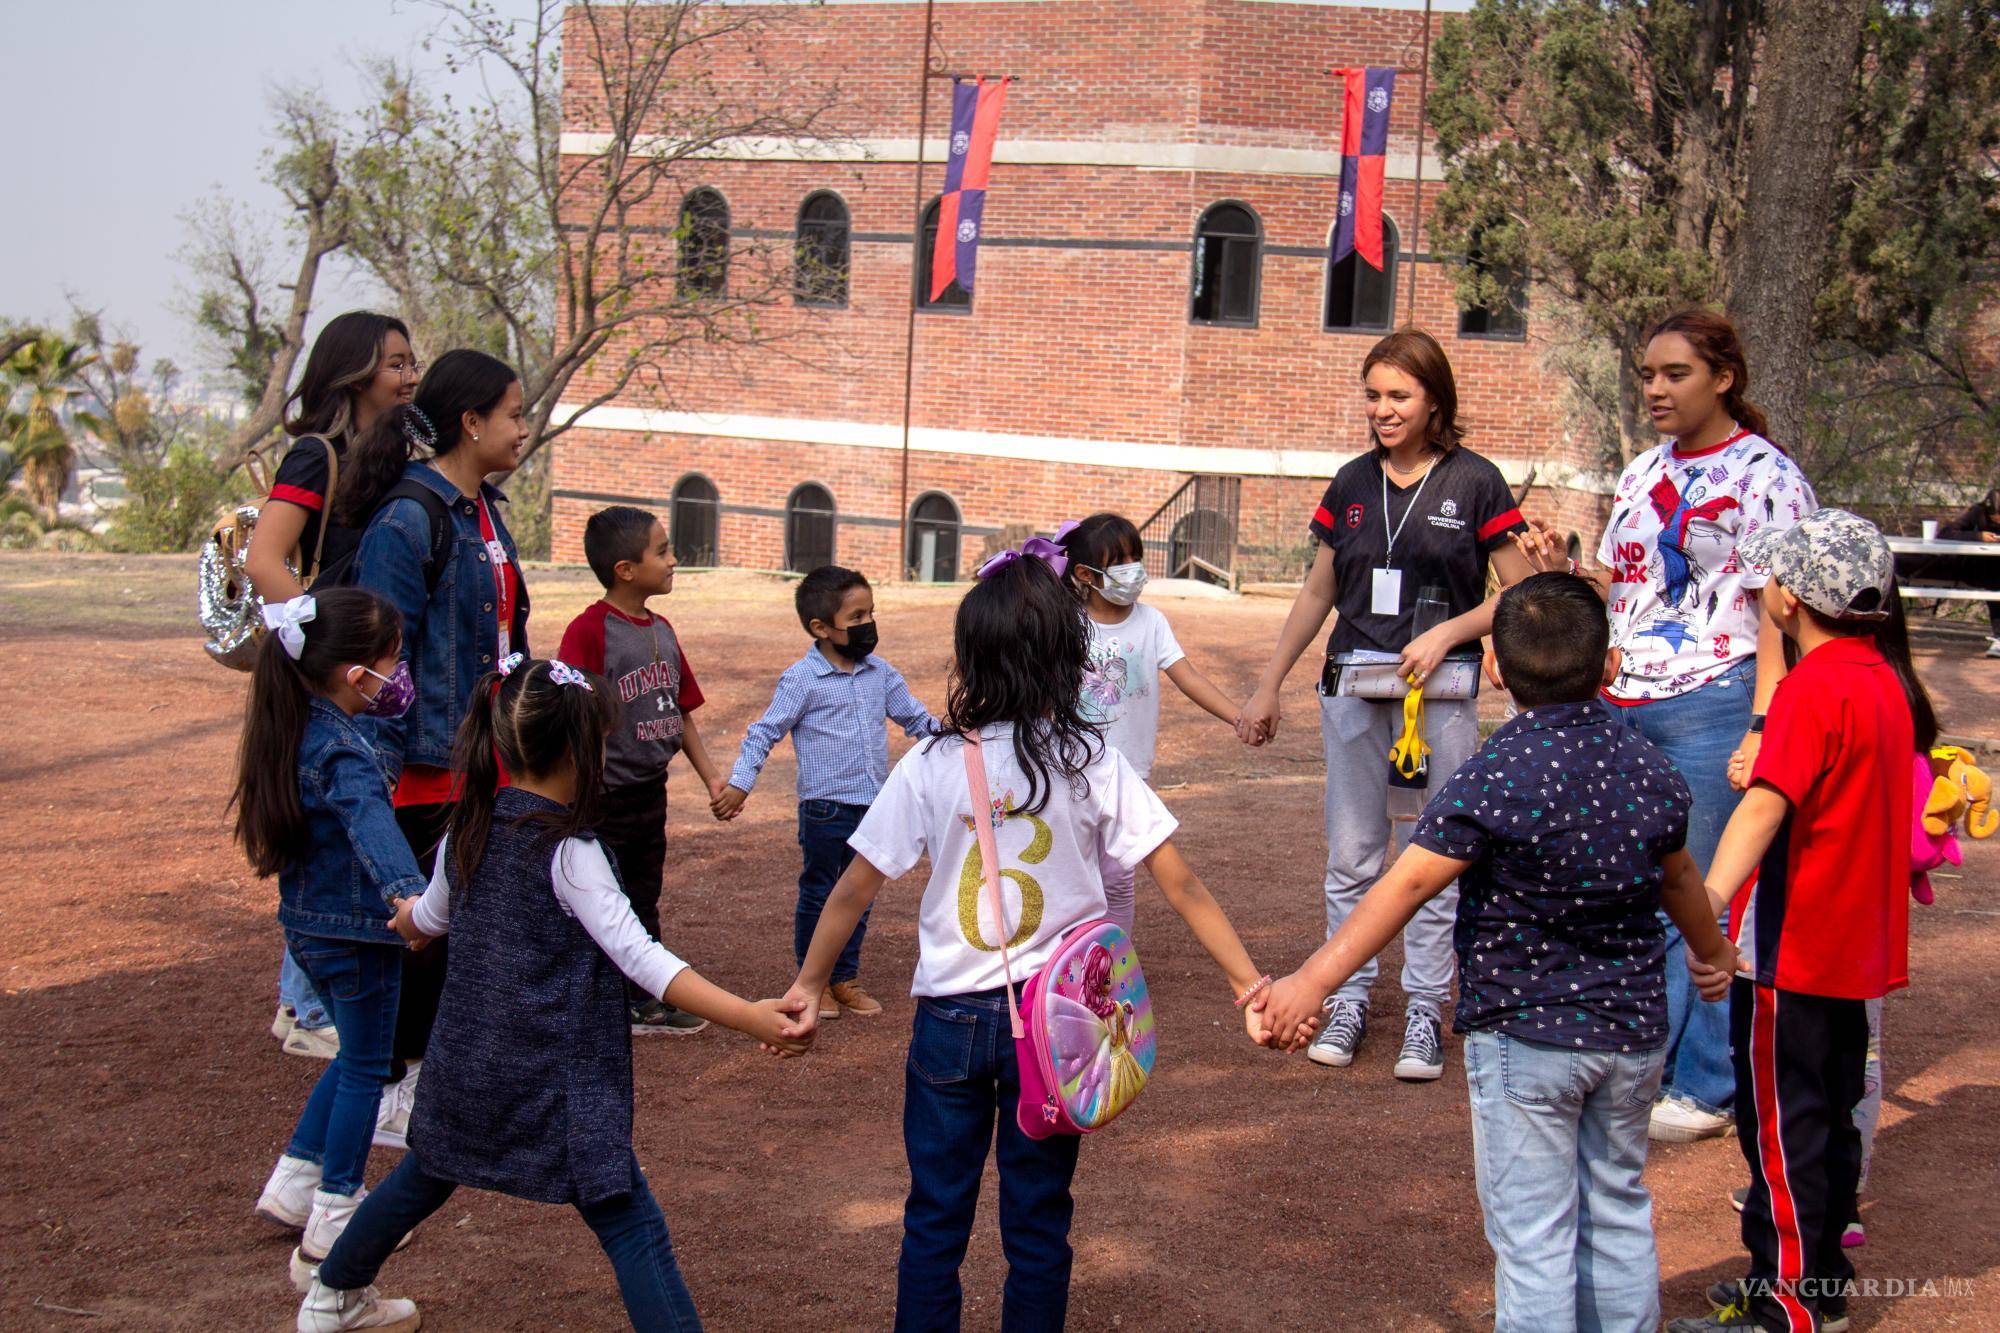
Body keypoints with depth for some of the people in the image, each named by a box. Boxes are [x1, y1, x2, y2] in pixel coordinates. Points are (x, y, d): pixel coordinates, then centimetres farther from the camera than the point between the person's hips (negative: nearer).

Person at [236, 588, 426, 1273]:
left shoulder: (292, 727, 0)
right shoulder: (341, 750, -27)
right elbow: (370, 822, -47)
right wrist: (405, 889, -60)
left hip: (307, 925, 9)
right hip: (356, 930, -9)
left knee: (355, 1056, 25)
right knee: (365, 1070, 8)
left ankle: (292, 1184, 29)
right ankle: (335, 1216, 18)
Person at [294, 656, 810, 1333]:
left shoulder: (469, 827, 2)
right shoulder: (568, 852, -20)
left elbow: (429, 917, 21)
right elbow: (642, 960, -27)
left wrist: (410, 918, 47)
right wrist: (750, 1018, -31)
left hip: (465, 1066, 8)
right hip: (553, 1082, -8)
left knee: (427, 1174, 31)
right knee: (631, 1226, -5)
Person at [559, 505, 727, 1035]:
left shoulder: (661, 630, 8)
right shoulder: (589, 630, -17)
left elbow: (682, 711, 16)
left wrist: (710, 776, 13)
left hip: (650, 792, 8)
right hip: (603, 797, -8)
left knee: (643, 902, 18)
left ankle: (644, 1002, 30)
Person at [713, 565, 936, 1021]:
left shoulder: (880, 672, 4)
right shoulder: (801, 680, -12)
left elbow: (913, 716, 17)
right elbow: (765, 732, -9)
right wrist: (739, 783, -16)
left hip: (873, 804, 5)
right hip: (825, 807, -5)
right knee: (818, 894, 8)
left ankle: (845, 978, 26)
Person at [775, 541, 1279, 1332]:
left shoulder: (930, 767, -8)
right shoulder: (1092, 764, -8)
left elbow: (854, 890, -3)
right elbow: (1182, 888, -8)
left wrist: (807, 986, 8)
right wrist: (1250, 982, -3)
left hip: (950, 1017, 0)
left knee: (935, 1215, 14)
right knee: (1038, 1220, 13)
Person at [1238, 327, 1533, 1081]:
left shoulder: (1473, 483, -2)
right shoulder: (1353, 484, 9)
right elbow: (1317, 594, 15)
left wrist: (1446, 634, -15)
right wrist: (1268, 687, 14)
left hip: (1439, 693, -3)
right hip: (1352, 686, 4)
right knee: (1350, 857, 7)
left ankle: (1425, 1011, 10)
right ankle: (1348, 1001, 18)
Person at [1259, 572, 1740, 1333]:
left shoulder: (1496, 776, -18)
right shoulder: (1647, 769, 0)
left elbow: (1406, 885, -22)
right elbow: (1679, 880, 17)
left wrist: (1314, 980, -20)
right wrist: (1712, 950, 38)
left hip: (1524, 1036, -5)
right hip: (1634, 1029, 6)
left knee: (1532, 1232, 3)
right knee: (1619, 1209, 20)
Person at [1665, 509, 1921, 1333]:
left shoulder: (1812, 688, -20)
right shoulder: (1886, 682, 8)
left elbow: (1766, 805, -34)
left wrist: (1709, 901, -44)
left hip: (1791, 948, -9)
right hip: (1857, 949, 9)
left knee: (1778, 1122, -1)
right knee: (1829, 1115, 17)